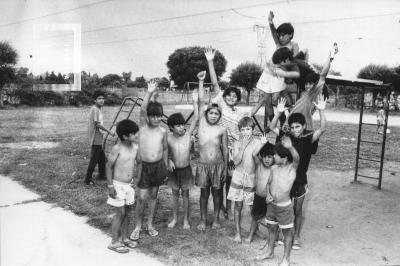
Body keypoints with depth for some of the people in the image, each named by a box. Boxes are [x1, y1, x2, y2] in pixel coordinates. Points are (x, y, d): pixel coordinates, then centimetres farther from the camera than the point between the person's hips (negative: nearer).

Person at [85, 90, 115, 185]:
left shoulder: (97, 109, 13)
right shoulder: (95, 109, -17)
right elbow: (98, 124, -22)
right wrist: (109, 132, -16)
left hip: (98, 139, 10)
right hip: (95, 139, -10)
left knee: (102, 158, 19)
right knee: (94, 159, -4)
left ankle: (102, 175, 32)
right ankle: (88, 179, 4)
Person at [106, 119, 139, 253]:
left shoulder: (135, 147, -1)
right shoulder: (117, 149, -19)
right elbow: (109, 166, -13)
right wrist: (110, 186, -14)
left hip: (129, 184, 6)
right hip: (118, 184, -6)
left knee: (125, 212, 15)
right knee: (120, 213, 1)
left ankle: (124, 238, 29)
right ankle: (114, 242, 16)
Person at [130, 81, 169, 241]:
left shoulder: (163, 131, 2)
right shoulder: (143, 126, -5)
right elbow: (142, 110, -23)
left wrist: (166, 168, 14)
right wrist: (149, 93, -37)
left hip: (158, 166, 3)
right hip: (144, 166, -3)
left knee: (153, 195, 14)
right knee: (141, 198, -1)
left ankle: (150, 224, 29)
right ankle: (138, 226, 19)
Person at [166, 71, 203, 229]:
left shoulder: (188, 134, -12)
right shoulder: (168, 139, -9)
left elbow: (196, 118, -20)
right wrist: (169, 160, -13)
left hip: (186, 169, -1)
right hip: (174, 169, 1)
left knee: (185, 194, 12)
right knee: (175, 194, 15)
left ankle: (186, 219, 26)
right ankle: (174, 218, 31)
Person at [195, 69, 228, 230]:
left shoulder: (222, 129, -1)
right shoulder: (201, 123, 0)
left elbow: (225, 150, 3)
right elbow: (201, 101, -6)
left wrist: (225, 168, 2)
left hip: (218, 164, 0)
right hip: (203, 164, 0)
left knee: (217, 192, 11)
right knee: (204, 193, 10)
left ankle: (216, 218, 27)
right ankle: (203, 219, 23)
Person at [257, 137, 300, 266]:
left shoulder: (292, 167, -14)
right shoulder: (273, 168, 1)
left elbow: (296, 157, -35)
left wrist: (290, 146, -49)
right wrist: (268, 194, -3)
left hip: (285, 206, -5)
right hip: (271, 204, 6)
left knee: (287, 232, 10)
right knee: (271, 229, 20)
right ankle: (269, 252, 38)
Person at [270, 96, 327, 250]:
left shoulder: (308, 139, -10)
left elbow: (322, 129, -24)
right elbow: (272, 127, -3)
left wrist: (321, 111, -36)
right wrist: (278, 113, -18)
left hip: (300, 181, -2)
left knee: (298, 210, 13)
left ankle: (296, 237, 30)